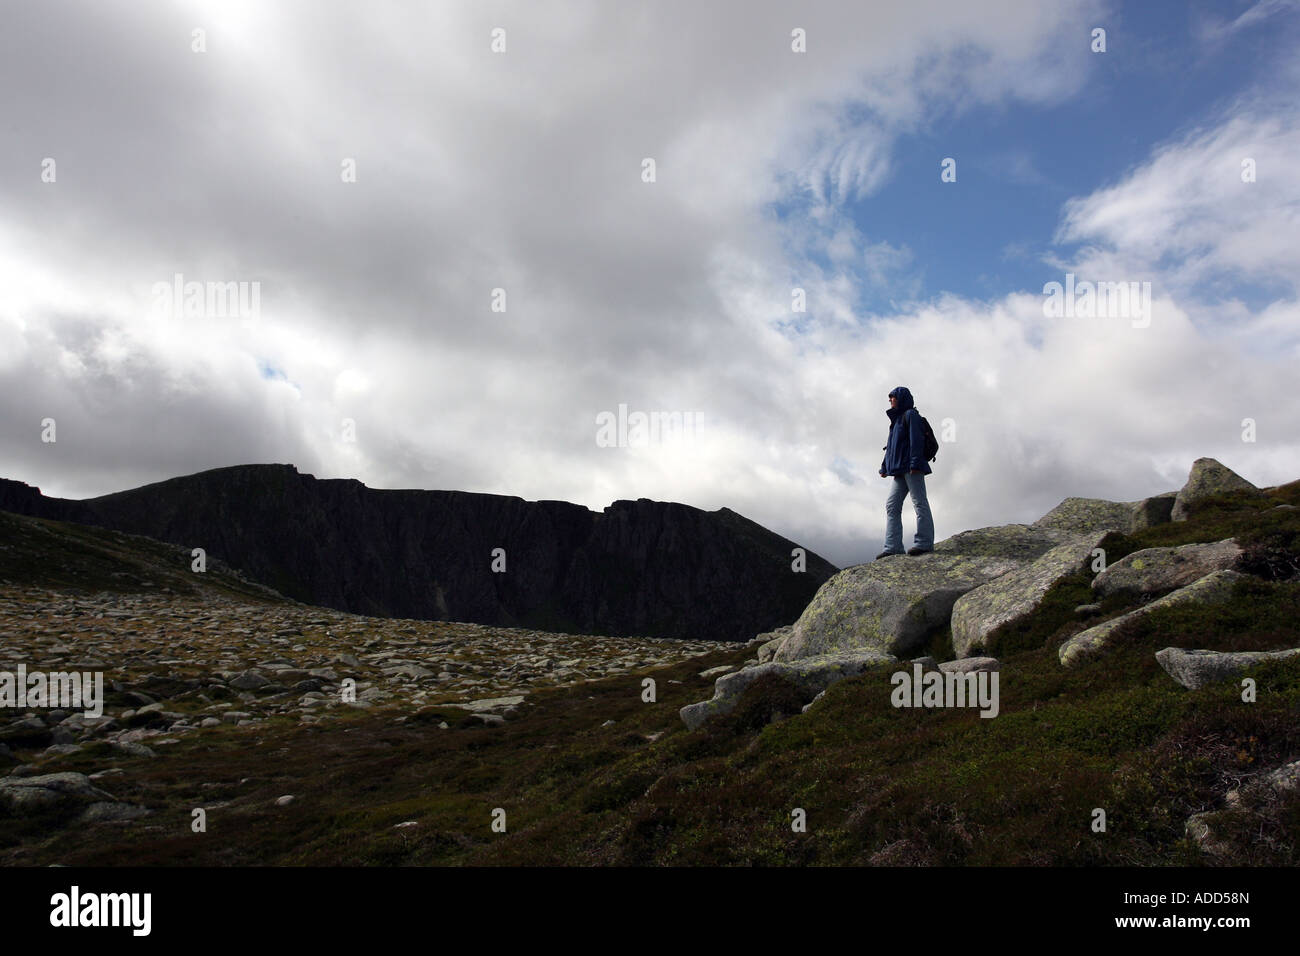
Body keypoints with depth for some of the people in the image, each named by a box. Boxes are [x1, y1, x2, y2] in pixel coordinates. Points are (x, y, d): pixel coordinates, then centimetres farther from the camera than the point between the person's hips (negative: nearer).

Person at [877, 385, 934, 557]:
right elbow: (891, 447, 28)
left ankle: (924, 542, -12)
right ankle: (893, 546, -6)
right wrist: (885, 467, 21)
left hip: (911, 468, -9)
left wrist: (915, 463, -22)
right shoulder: (897, 419, 27)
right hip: (900, 470, 9)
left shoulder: (910, 415, 0)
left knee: (919, 502, -10)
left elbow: (916, 439, -12)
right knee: (892, 505, 0)